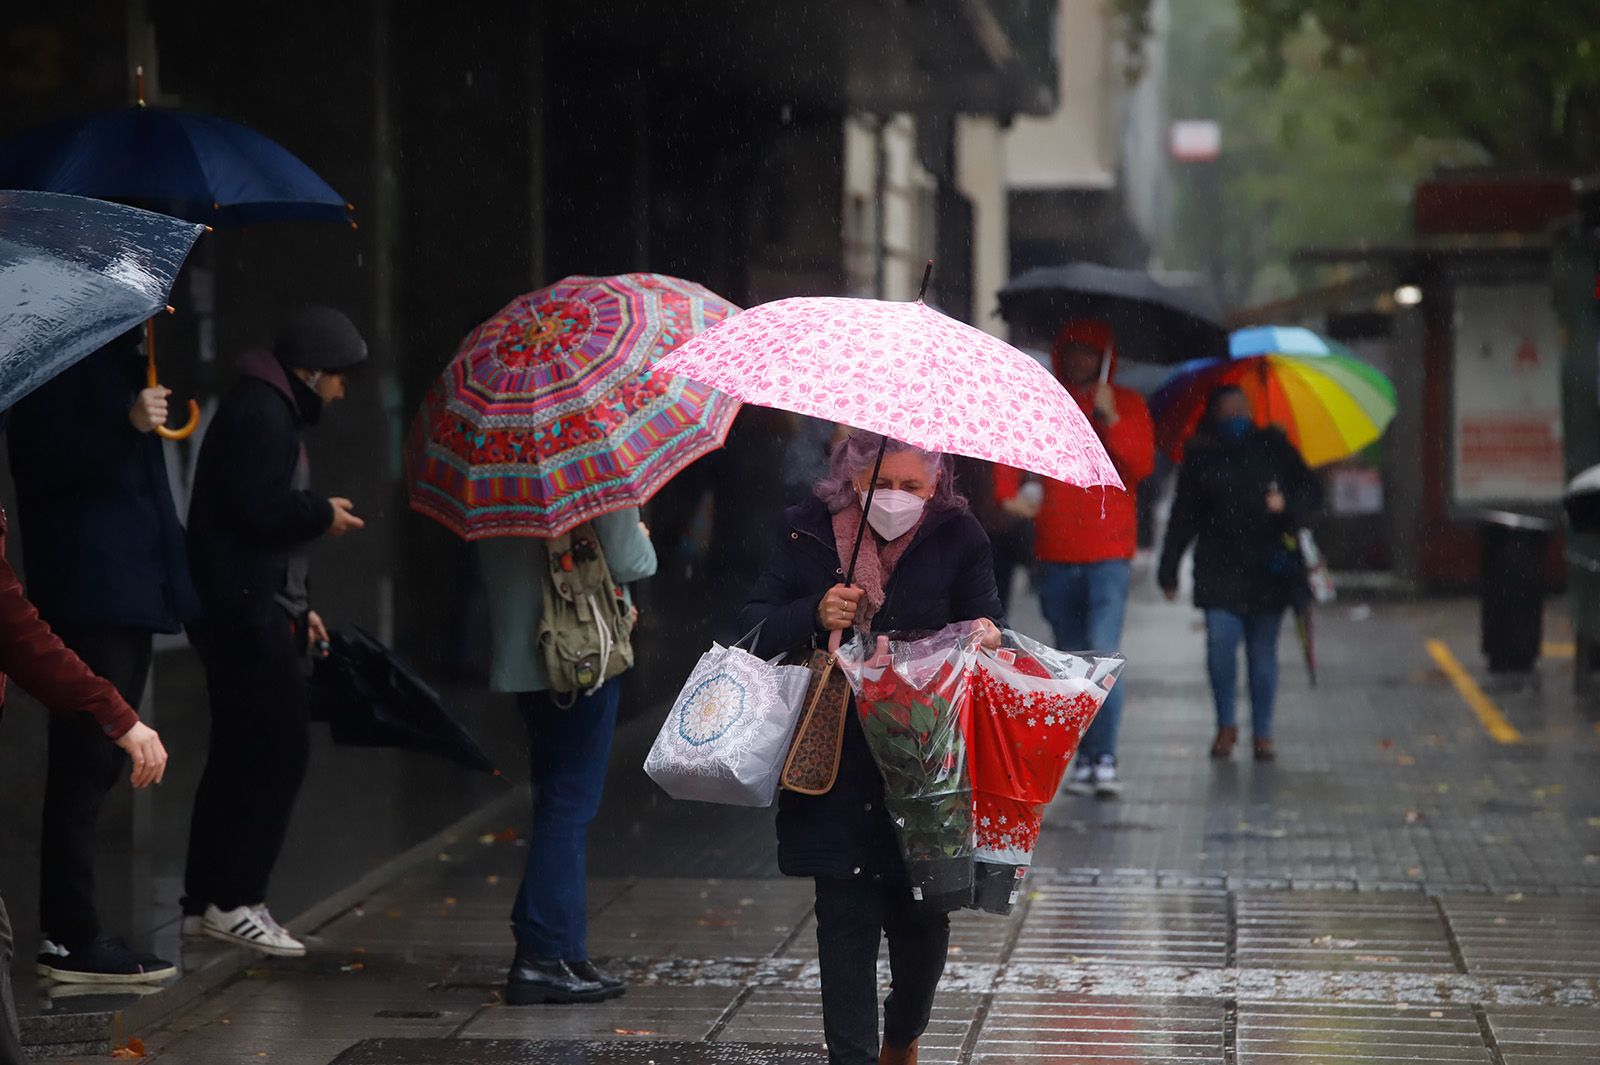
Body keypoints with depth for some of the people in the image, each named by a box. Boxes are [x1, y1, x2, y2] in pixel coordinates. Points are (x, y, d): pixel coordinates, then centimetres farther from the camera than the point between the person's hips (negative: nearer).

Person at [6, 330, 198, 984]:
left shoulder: (120, 352, 18)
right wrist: (124, 427, -24)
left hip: (130, 583, 10)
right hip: (88, 590, -9)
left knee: (98, 761, 12)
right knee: (86, 761, -8)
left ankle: (71, 930, 18)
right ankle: (69, 938, -5)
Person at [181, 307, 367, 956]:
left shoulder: (274, 414, 23)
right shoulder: (261, 414, -12)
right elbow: (258, 509, -23)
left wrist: (299, 609, 20)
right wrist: (324, 514, -6)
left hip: (253, 610, 11)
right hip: (246, 610, -11)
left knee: (239, 755, 12)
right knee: (281, 747, -11)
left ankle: (205, 901, 15)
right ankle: (234, 900, -10)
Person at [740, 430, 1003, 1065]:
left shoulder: (957, 536, 2)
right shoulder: (809, 533, 3)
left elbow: (987, 620, 2)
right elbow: (754, 626, 4)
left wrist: (988, 634, -22)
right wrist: (815, 615, -14)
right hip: (836, 765, 0)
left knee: (923, 917, 6)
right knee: (846, 915, -3)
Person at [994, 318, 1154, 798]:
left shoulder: (1127, 404, 5)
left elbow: (1142, 465, -6)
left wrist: (1110, 420, -17)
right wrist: (1009, 491, 3)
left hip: (1109, 551, -4)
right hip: (1055, 551, 4)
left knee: (1103, 651, -17)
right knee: (1071, 662, 8)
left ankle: (1105, 758, -18)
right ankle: (1084, 758, 15)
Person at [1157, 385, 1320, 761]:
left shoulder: (1273, 446, 7)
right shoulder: (1200, 457, 6)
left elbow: (1310, 492, 10)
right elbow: (1184, 516, 8)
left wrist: (1287, 504, -13)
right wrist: (1169, 570, 5)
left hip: (1268, 567, 1)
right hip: (1218, 569, 0)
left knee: (1262, 649, 3)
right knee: (1220, 640, -13)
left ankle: (1262, 733, 14)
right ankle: (1225, 725, 5)